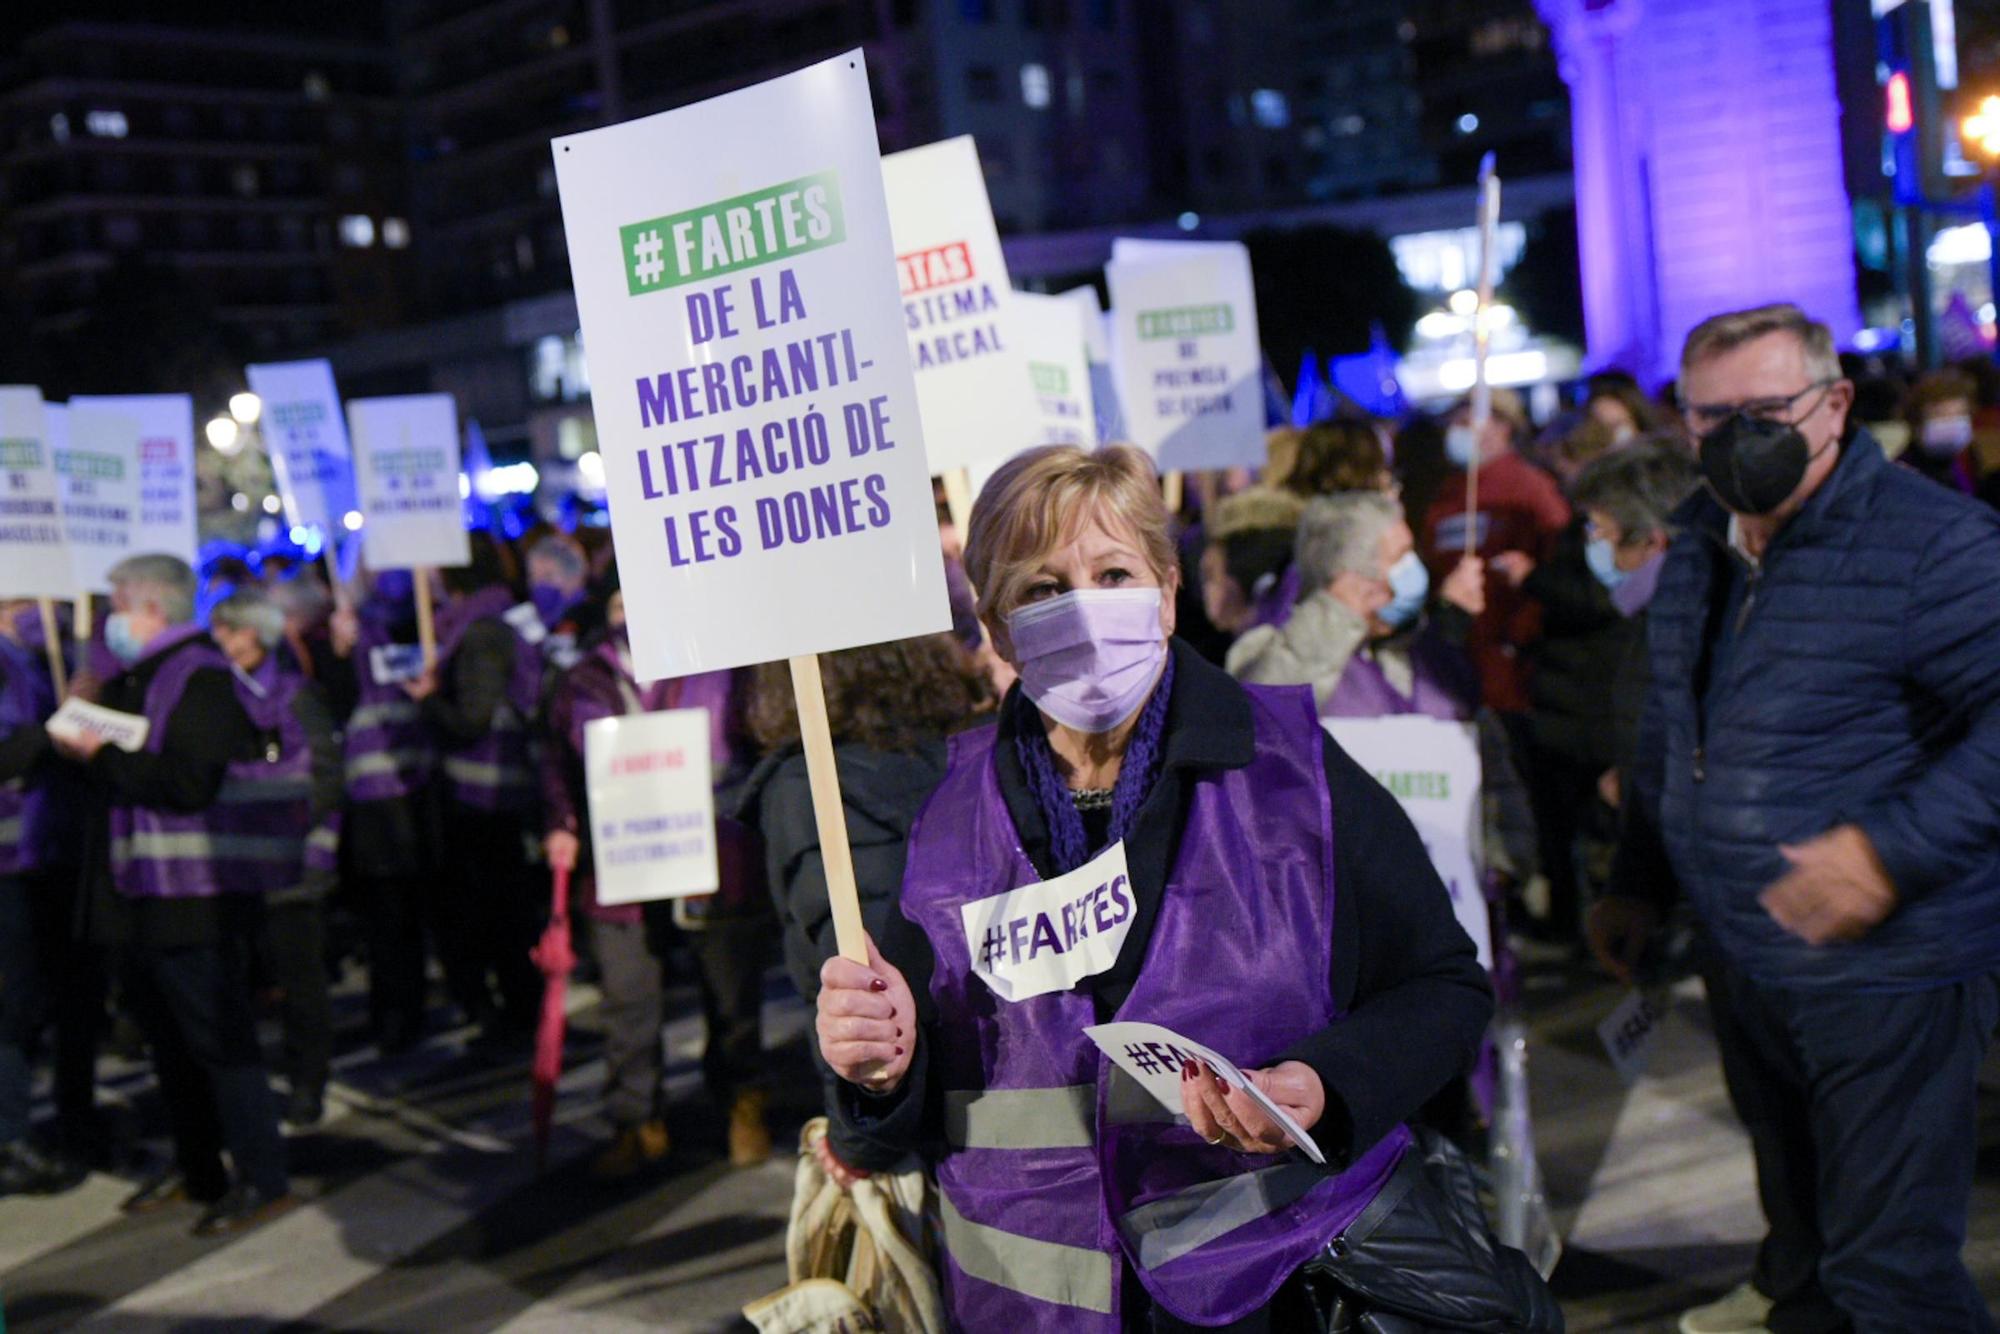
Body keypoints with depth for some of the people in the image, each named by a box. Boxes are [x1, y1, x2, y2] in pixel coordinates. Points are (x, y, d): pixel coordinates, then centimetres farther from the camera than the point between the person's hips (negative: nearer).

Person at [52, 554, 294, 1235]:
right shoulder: (131, 680, 16)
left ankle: (263, 1179, 3)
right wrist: (79, 750, 1)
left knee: (217, 1038, -5)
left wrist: (103, 756, -17)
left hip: (189, 897, -9)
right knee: (168, 1037, 16)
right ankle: (196, 1169, 28)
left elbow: (190, 783, -24)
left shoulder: (199, 676, -13)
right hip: (136, 894, 10)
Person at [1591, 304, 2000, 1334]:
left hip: (1885, 969, -7)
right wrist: (1637, 886, 21)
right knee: (1791, 1187, 29)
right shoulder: (1699, 545, 9)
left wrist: (1894, 848, -30)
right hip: (1745, 960, 8)